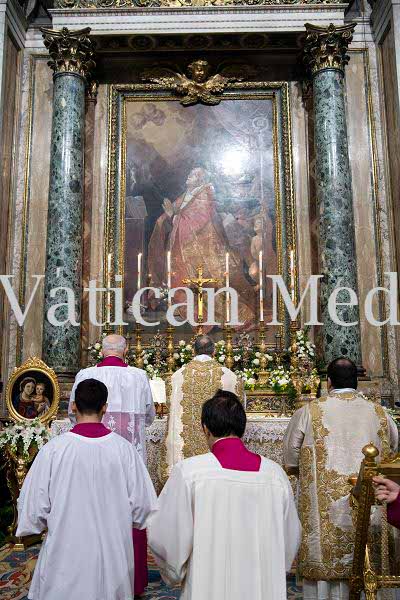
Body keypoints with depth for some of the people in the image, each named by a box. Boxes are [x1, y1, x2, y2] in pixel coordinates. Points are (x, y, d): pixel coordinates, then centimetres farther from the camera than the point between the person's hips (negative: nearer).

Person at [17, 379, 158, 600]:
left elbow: (33, 505, -9)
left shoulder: (53, 449, -16)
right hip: (114, 557, 1)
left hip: (65, 555, -1)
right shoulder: (124, 449, -12)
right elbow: (142, 506, -6)